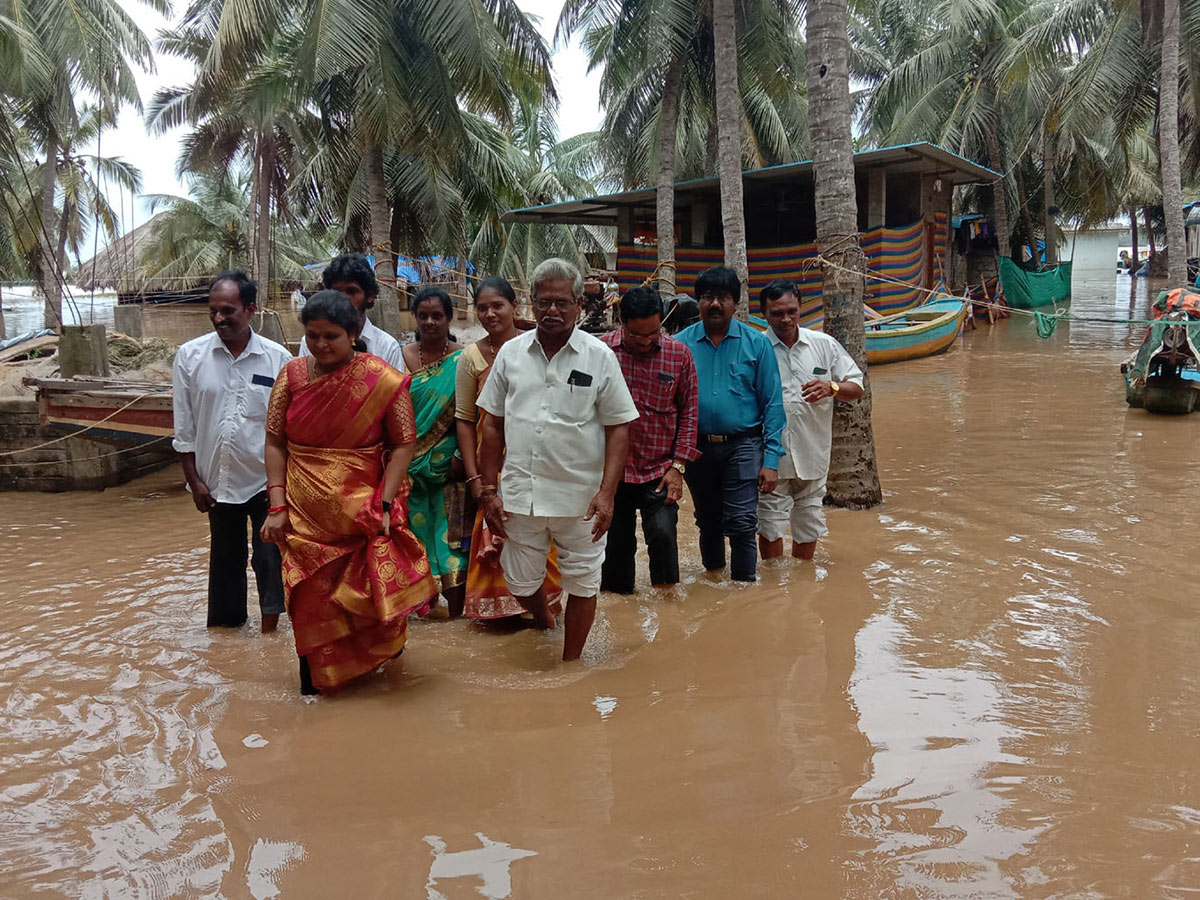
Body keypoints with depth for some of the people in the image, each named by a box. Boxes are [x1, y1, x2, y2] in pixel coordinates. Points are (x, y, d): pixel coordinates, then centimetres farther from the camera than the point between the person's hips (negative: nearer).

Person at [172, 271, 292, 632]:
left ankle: (270, 627, 15)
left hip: (267, 480, -2)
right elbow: (184, 428, 4)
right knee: (225, 560, 14)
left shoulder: (278, 358, -5)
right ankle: (226, 629, 27)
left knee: (270, 558, 1)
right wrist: (194, 480, 1)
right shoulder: (190, 357, -2)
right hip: (218, 481, 2)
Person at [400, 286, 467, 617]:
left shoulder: (461, 360, 0)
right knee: (415, 531, 6)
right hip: (409, 465, 2)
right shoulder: (402, 357, 5)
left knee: (451, 537, 0)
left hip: (448, 465, -2)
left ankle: (456, 613, 8)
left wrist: (462, 455, -9)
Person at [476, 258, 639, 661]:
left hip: (580, 495, -2)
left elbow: (618, 428, -3)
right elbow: (492, 425, 9)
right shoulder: (511, 353, 5)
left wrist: (606, 493, -12)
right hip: (519, 493, 2)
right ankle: (544, 624, 43)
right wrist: (489, 490, 4)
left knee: (582, 583, 7)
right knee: (522, 584, 12)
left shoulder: (599, 356, -2)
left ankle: (570, 662, 26)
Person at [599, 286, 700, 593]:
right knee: (616, 542, 8)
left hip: (660, 471, 0)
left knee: (663, 533, -13)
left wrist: (678, 466, -2)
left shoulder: (678, 354, -2)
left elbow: (689, 411, 3)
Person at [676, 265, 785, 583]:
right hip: (697, 447, 2)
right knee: (708, 522, 18)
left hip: (742, 446, -2)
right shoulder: (681, 343, 0)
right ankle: (712, 576, 38)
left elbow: (772, 404, -3)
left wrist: (771, 459, -8)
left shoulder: (756, 343, -2)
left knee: (741, 523, -10)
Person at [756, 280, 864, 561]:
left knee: (809, 522, 15)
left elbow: (856, 388, 7)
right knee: (770, 525, 2)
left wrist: (832, 388, -15)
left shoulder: (824, 345, 5)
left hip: (812, 454, 3)